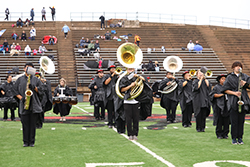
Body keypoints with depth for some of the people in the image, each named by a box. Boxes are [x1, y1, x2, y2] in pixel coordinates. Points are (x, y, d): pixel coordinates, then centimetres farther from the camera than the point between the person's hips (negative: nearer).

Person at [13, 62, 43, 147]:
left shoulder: (36, 79, 12)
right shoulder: (20, 79, 12)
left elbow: (40, 90, 6)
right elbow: (15, 89, 9)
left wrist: (34, 87, -14)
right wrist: (20, 97, -6)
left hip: (34, 105, 0)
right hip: (24, 104, 0)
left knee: (33, 124, 0)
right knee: (25, 124, -2)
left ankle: (32, 142, 7)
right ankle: (25, 142, 6)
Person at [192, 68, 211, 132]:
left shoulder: (205, 80, 14)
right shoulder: (195, 81, 5)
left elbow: (208, 86, -5)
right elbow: (196, 87, -15)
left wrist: (204, 78, -4)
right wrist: (201, 79, -9)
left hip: (205, 100, 3)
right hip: (198, 100, -3)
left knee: (204, 114, 1)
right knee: (199, 114, -3)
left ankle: (202, 127, 7)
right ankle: (198, 128, 5)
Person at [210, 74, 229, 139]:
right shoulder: (216, 87, 3)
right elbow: (212, 94, -3)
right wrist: (220, 95, -13)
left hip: (226, 105, 4)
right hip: (219, 105, -4)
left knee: (226, 121, 1)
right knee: (219, 121, -2)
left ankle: (225, 134, 10)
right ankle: (219, 134, 6)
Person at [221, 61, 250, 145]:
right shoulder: (229, 77, 4)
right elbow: (225, 89, -1)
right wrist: (234, 93, -12)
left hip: (243, 101, 2)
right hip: (233, 102, -2)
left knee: (241, 121, 4)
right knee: (234, 121, -3)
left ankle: (240, 138, 11)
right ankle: (234, 138, 5)